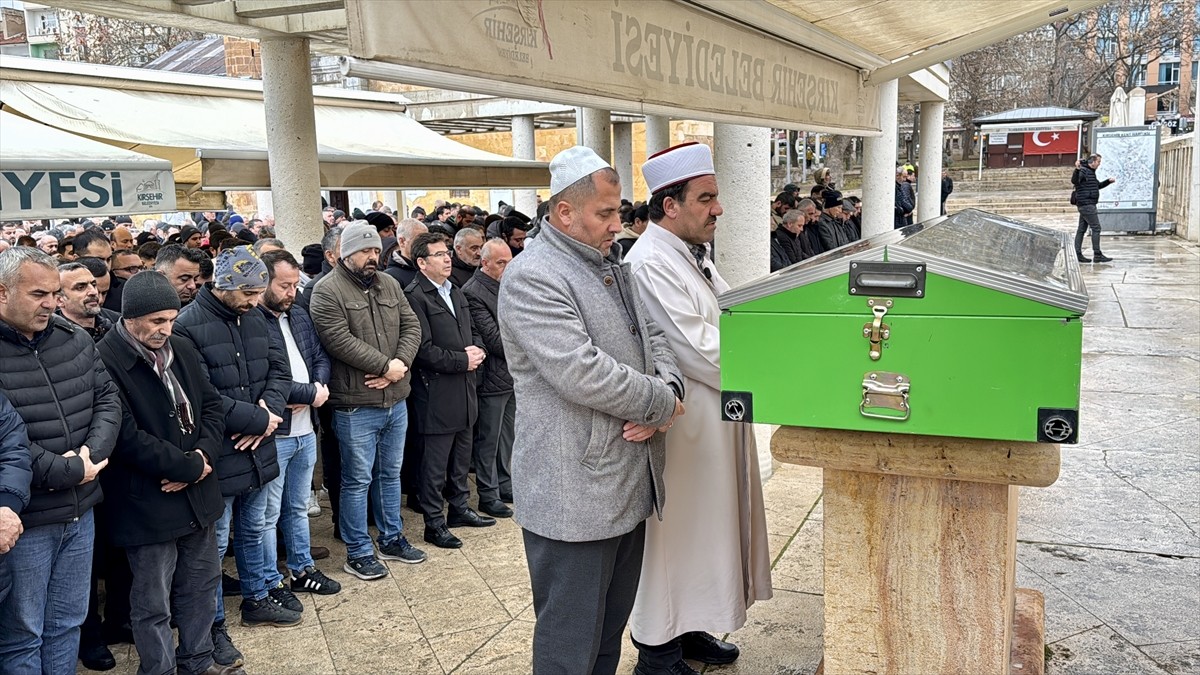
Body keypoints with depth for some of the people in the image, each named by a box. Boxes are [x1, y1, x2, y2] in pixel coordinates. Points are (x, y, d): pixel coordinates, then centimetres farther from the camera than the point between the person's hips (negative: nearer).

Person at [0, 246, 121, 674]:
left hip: (80, 512, 6)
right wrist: (69, 471, -19)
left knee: (68, 624, 19)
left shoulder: (75, 340, 4)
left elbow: (108, 399, 4)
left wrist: (91, 454, -13)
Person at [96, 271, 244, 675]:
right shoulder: (104, 362, -18)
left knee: (201, 584, 21)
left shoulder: (181, 349, 5)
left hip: (198, 494, 7)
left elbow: (212, 404, 9)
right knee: (153, 603, 8)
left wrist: (204, 454, -9)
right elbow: (127, 437, -22)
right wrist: (190, 467, -16)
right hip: (147, 505, -7)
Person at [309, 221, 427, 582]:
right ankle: (358, 553, 18)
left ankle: (392, 539, 33)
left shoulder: (388, 284, 10)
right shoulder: (327, 291, -10)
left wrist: (400, 364, -12)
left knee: (390, 474, 19)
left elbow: (411, 325, 6)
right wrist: (385, 366, -19)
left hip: (396, 401, 7)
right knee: (358, 480, 4)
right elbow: (340, 340, -20)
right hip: (356, 407, -6)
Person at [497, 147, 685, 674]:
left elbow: (653, 339, 16)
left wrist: (667, 388, -7)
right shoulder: (531, 278, -16)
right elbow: (582, 373, -25)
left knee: (611, 629, 21)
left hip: (629, 486, 9)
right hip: (574, 496, -9)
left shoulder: (612, 266, 14)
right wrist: (663, 405, -13)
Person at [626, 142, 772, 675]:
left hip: (716, 416, 10)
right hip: (685, 425, -10)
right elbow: (698, 350, -25)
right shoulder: (652, 263, -21)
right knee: (677, 530, 3)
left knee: (703, 527, 19)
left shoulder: (690, 254, 11)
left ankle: (686, 628, 37)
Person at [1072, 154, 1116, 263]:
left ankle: (1077, 254, 10)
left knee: (1081, 229, 9)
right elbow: (1074, 181, -30)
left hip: (1088, 205, 10)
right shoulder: (1083, 171, -11)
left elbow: (1098, 186, 33)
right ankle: (1097, 255, -6)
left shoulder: (1091, 172, 20)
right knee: (1096, 228, -8)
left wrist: (1108, 181, 22)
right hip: (1086, 204, -10)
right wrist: (1077, 169, -44)